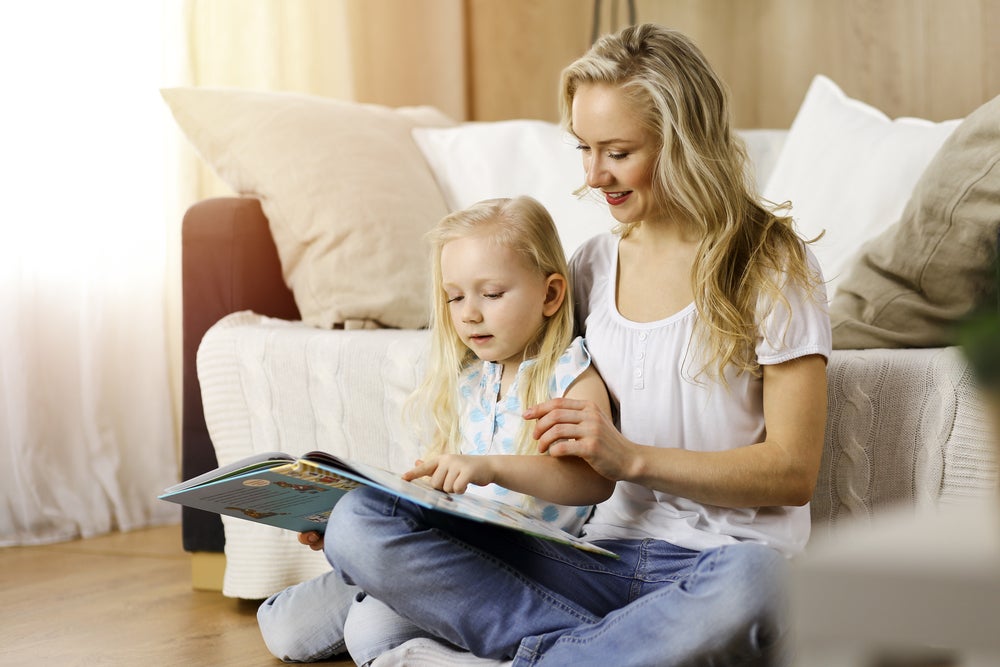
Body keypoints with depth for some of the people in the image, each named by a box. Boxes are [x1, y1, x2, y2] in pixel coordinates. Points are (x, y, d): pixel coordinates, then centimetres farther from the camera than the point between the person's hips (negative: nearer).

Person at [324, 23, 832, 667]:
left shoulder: (771, 266, -2)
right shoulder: (594, 265, 14)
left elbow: (792, 472, -7)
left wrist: (630, 458, -16)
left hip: (719, 563, -5)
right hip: (604, 559, 5)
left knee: (748, 587, -43)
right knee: (361, 522, -15)